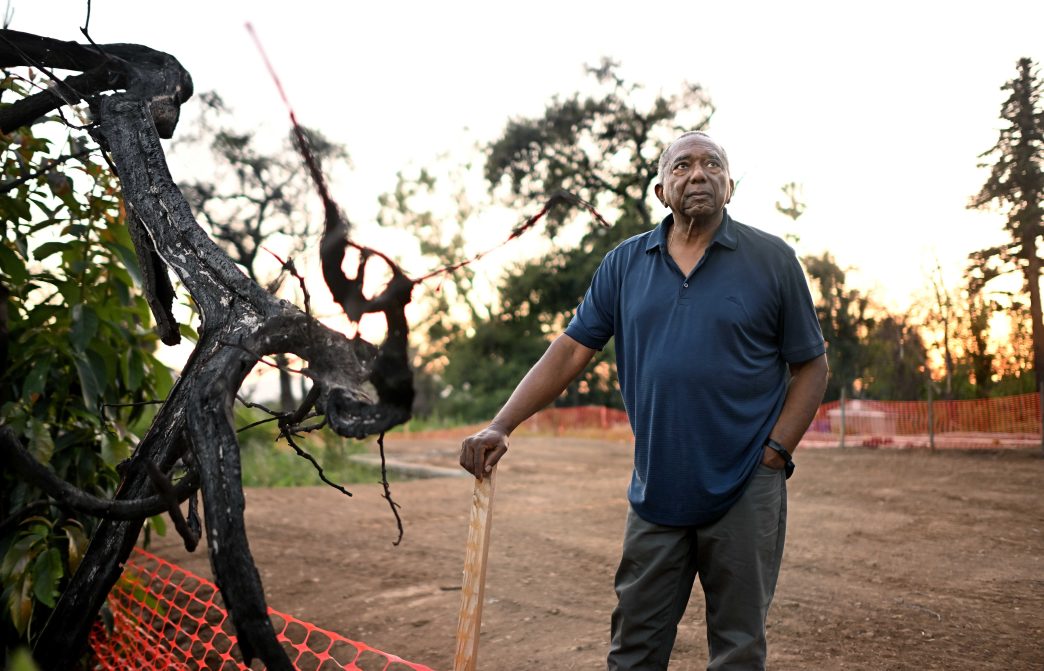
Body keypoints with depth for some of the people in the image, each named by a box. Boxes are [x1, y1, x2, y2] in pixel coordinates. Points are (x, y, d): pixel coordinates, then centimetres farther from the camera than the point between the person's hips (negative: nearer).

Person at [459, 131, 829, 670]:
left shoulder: (772, 260, -2)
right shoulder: (624, 264, 5)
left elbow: (810, 366, 1)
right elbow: (570, 350, 3)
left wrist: (774, 454, -9)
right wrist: (500, 427, -7)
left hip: (744, 492, -2)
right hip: (655, 490, 2)